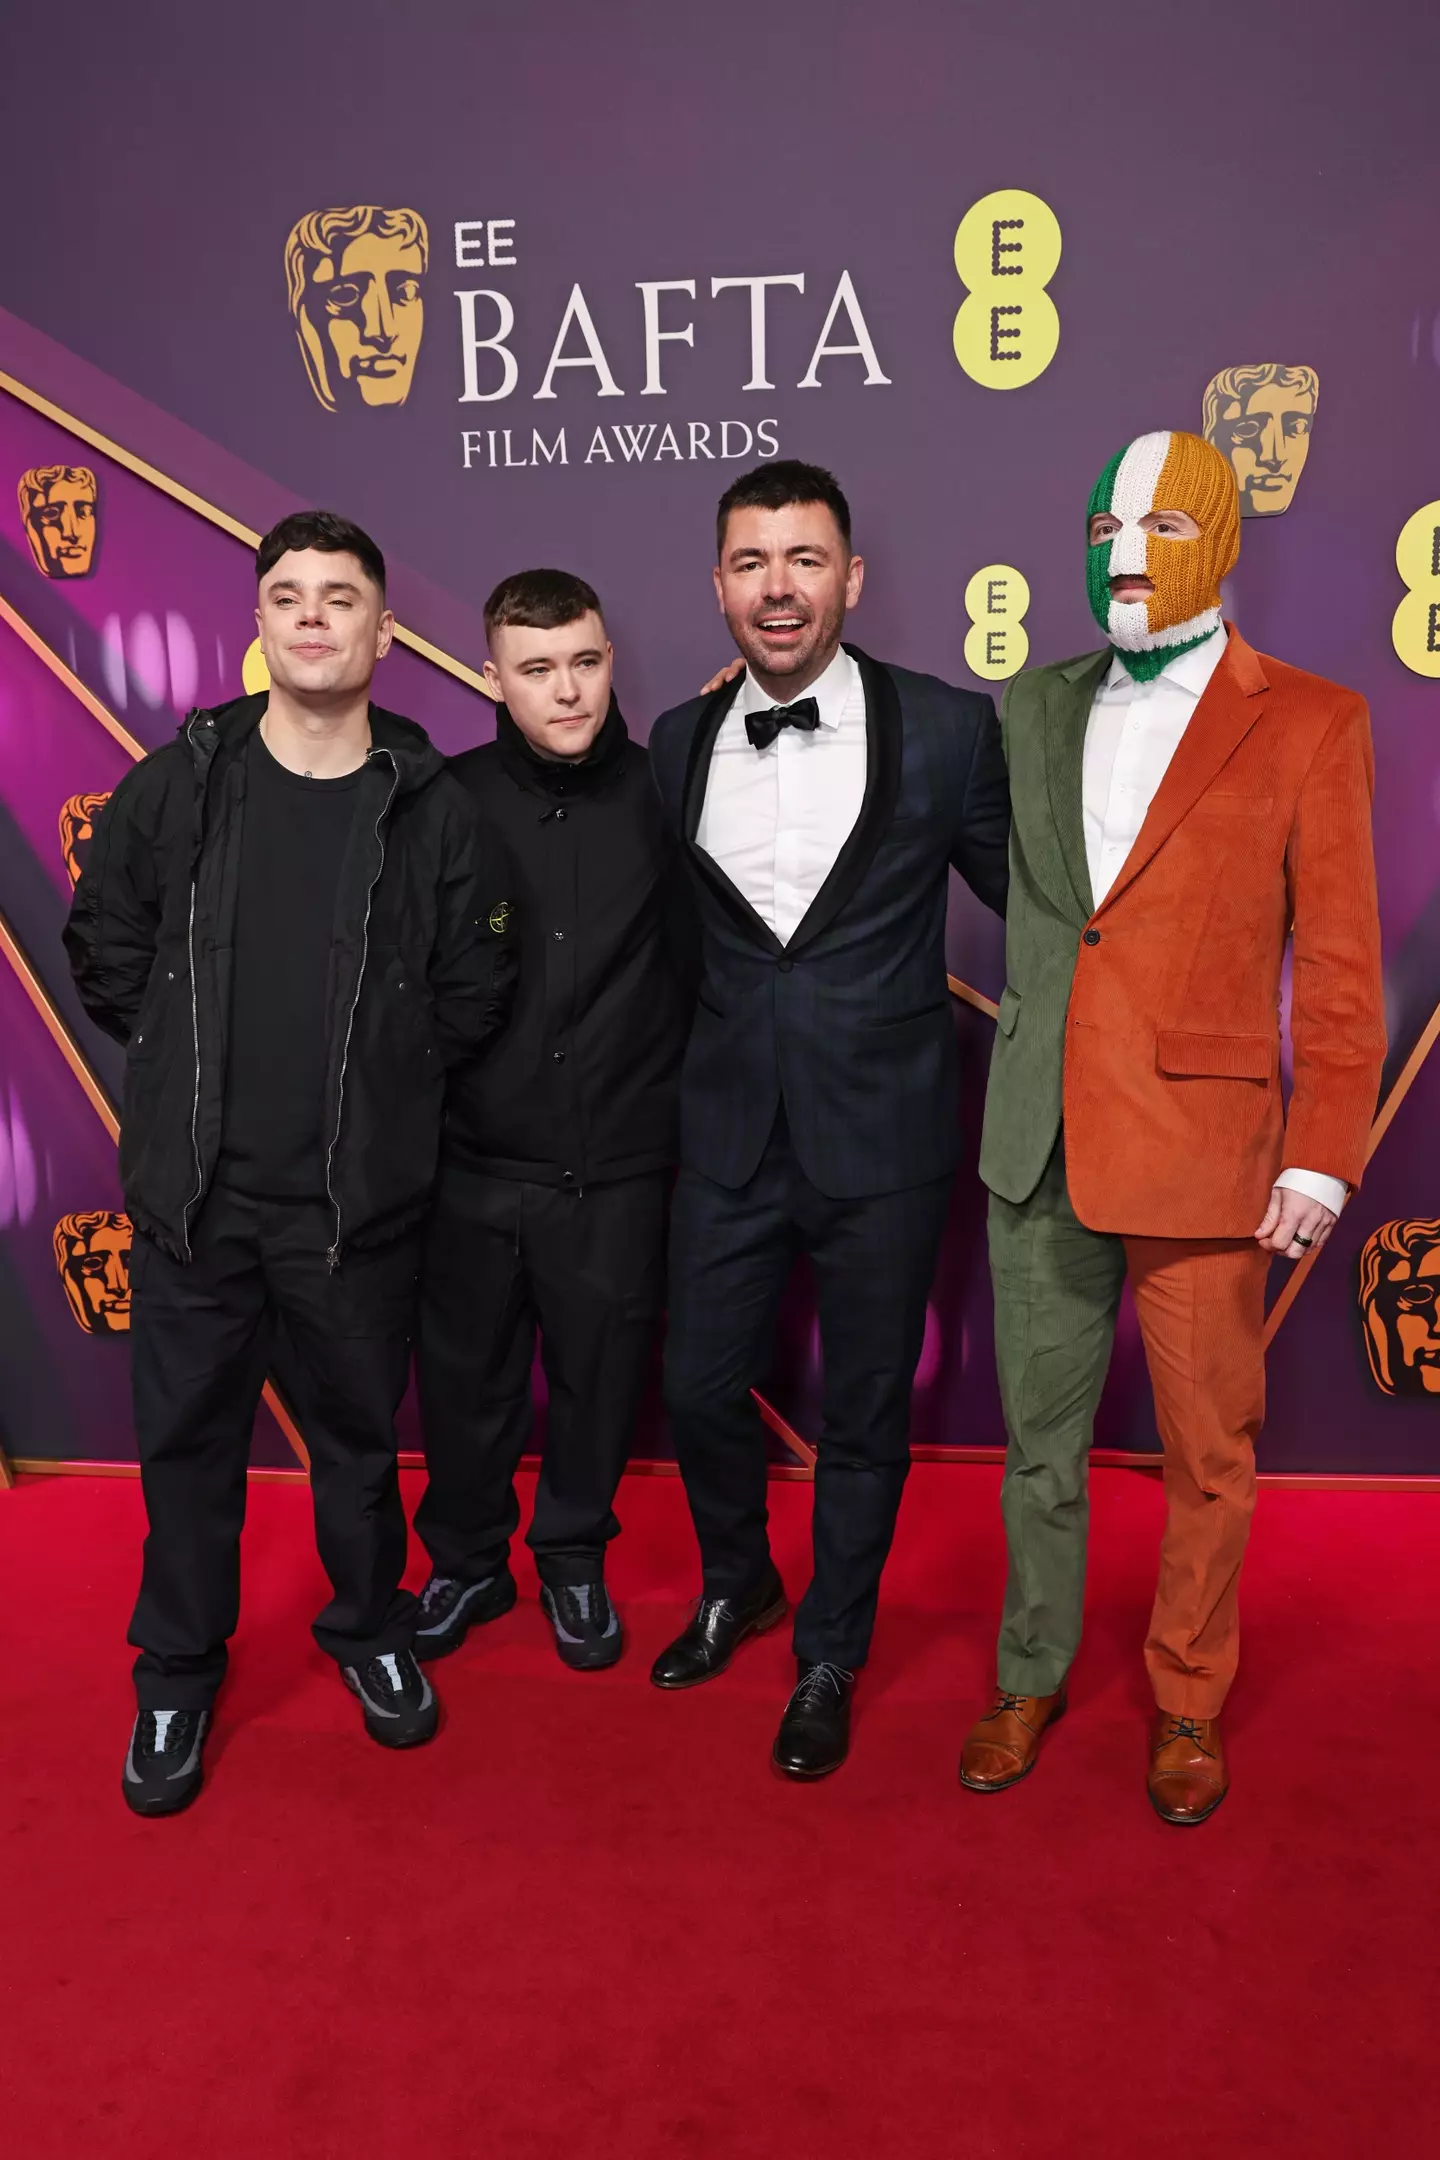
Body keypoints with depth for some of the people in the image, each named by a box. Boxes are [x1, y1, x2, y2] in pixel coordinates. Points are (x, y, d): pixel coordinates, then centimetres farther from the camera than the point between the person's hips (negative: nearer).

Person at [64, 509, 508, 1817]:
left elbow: (471, 992, 1)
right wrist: (195, 1063, 7)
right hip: (194, 1188, 1)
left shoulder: (432, 806, -4)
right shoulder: (178, 784, 0)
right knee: (188, 1441, 13)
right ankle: (177, 1677, 34)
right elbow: (105, 948, 9)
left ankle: (373, 1632, 40)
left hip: (360, 1198, -1)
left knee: (359, 1436, 15)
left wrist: (376, 1078, 2)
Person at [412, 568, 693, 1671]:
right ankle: (467, 1562, 39)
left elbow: (703, 970, 3)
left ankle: (576, 1559, 39)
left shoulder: (665, 795, -3)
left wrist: (679, 1119, 1)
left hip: (618, 1167, 0)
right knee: (467, 1378, 14)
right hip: (476, 1163, 0)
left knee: (600, 1377, 14)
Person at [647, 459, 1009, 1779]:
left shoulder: (946, 728, -7)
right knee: (700, 1389, 13)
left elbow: (1023, 898, 2)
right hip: (728, 1135, 3)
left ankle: (830, 1659, 36)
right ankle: (737, 1585, 45)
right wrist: (703, 1049, 11)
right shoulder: (679, 744, 3)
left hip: (882, 1138, -2)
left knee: (865, 1416, 11)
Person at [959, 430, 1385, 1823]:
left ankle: (1187, 1702, 31)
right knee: (1039, 1435, 14)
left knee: (1208, 1456, 9)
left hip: (1202, 1151, -3)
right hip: (1038, 1144, 3)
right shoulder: (1032, 710, 10)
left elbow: (1339, 966, -2)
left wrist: (1322, 1160, -6)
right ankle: (1030, 1680, 34)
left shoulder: (1309, 724, -1)